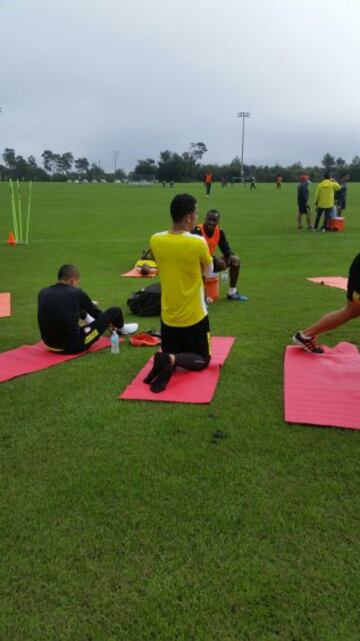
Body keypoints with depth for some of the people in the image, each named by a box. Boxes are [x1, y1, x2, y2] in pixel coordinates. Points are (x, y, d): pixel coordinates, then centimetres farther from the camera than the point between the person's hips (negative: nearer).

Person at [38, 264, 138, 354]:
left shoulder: (42, 293, 0)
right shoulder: (76, 293, -13)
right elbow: (96, 312, 5)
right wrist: (108, 322, 28)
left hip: (49, 343, 6)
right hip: (74, 346, -6)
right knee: (115, 311, 5)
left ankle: (87, 319, 55)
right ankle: (120, 329, 40)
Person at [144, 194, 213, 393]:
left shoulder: (155, 240, -6)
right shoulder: (198, 243, -19)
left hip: (168, 316, 4)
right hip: (194, 316, -4)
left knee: (170, 353, 25)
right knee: (202, 360, 13)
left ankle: (167, 359, -12)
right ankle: (172, 361, -18)